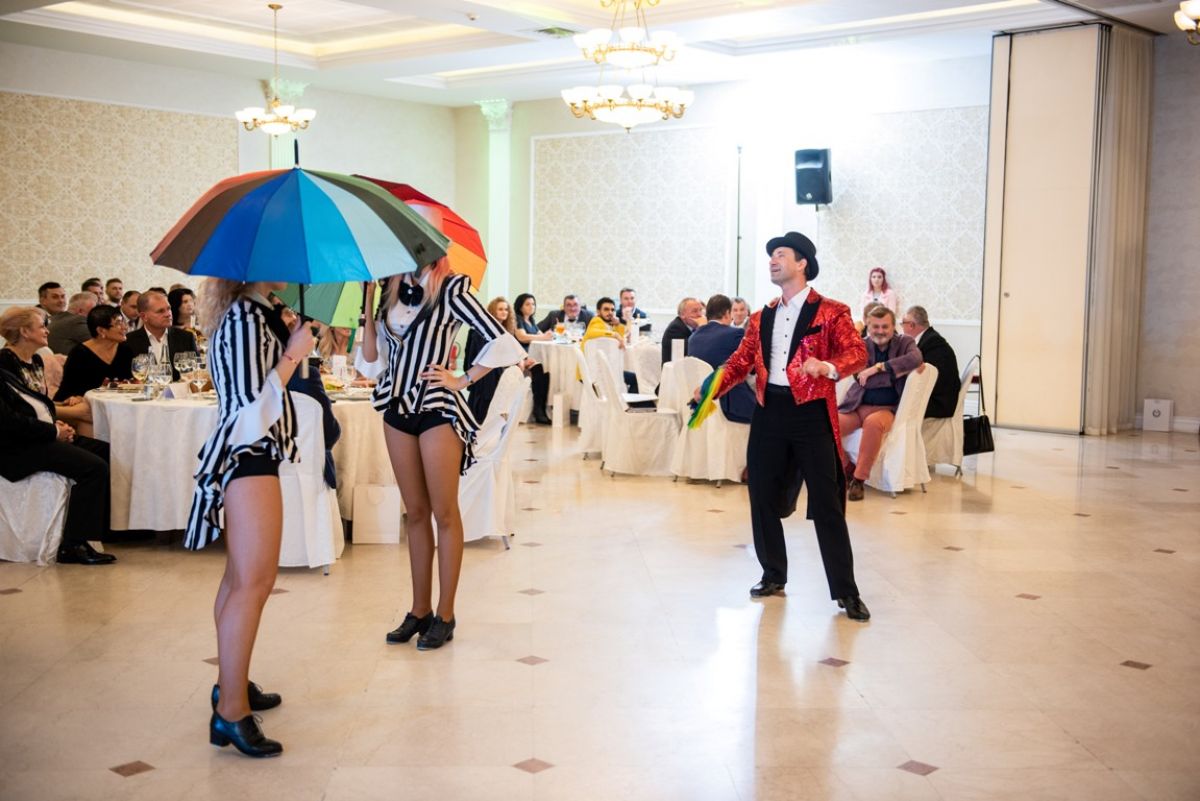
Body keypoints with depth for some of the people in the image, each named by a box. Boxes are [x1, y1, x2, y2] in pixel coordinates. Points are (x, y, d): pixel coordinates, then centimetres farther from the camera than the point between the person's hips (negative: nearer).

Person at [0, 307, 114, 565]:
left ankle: (109, 528, 3)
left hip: (44, 436, 9)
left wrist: (56, 423, 3)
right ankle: (72, 546, -17)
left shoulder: (34, 361, 15)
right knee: (93, 467, -23)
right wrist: (54, 432, -16)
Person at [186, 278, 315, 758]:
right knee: (254, 580, -13)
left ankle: (231, 684, 27)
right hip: (248, 453, -11)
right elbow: (256, 403, -20)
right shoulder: (246, 317, -16)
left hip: (248, 453, 11)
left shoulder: (251, 314, 14)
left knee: (241, 576, 16)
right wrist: (293, 353, -11)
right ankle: (231, 711, -11)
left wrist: (287, 338, 12)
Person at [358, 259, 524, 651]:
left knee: (444, 514, 1)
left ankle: (445, 616, 8)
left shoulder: (450, 289, -8)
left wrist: (462, 380, -9)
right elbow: (372, 364, 6)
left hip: (437, 409, -6)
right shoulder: (392, 289, 8)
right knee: (416, 513, 12)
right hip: (397, 408, 6)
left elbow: (502, 343, -14)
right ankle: (420, 610, 20)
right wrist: (369, 304, 0)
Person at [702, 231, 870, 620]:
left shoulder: (831, 312, -2)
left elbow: (857, 353, -12)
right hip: (769, 413, 6)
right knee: (763, 498, 9)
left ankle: (846, 591, 3)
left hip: (812, 414, -5)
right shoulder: (762, 317, 15)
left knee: (827, 504, -4)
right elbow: (741, 360, 14)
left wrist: (827, 367, -32)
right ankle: (773, 576, 26)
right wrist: (713, 388, -3)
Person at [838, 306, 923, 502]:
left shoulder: (904, 342, 7)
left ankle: (859, 478, -23)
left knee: (873, 423, -39)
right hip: (856, 406, 2)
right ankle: (847, 470, 0)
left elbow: (916, 358, -17)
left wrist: (878, 367, -18)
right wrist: (898, 371, -10)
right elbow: (862, 379, -8)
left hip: (887, 408, -2)